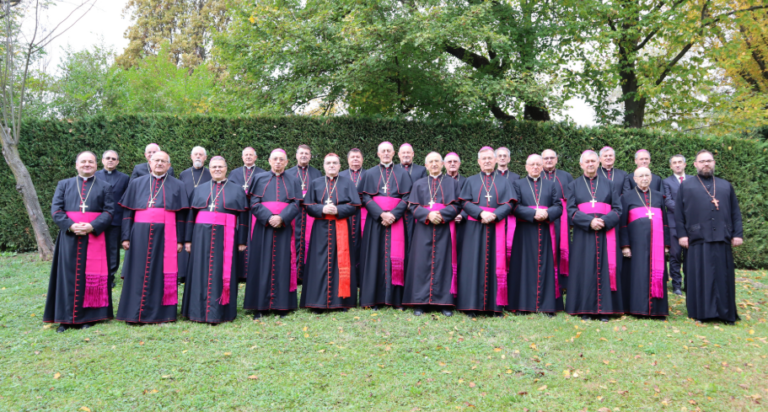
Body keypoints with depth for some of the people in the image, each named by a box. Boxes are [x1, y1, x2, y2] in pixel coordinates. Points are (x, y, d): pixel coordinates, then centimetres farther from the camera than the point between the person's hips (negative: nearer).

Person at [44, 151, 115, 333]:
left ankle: (88, 316, 8)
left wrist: (92, 226, -16)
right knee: (68, 276, 1)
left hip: (94, 237, -1)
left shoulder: (104, 186, 10)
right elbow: (56, 210, 4)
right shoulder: (64, 185, 13)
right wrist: (71, 226, -14)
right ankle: (66, 318, 7)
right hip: (69, 238, 1)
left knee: (91, 276, 0)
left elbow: (109, 211, 0)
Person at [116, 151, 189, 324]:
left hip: (165, 236, -1)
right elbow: (127, 212, 9)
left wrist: (180, 240, -1)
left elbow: (181, 215, 5)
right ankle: (135, 313, 12)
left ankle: (161, 313, 8)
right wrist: (126, 237, 2)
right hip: (140, 236, 1)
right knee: (139, 274, 3)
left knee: (162, 273, 1)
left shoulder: (177, 185, 8)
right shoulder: (137, 183, 12)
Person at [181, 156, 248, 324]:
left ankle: (219, 313, 6)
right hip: (202, 236, 2)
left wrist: (242, 241, -2)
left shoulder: (237, 190, 9)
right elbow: (191, 215, 11)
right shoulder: (199, 189, 14)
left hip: (225, 238, -2)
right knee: (201, 273, 3)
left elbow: (243, 217, 4)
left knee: (222, 273, -1)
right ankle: (199, 311, 11)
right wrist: (188, 239, 4)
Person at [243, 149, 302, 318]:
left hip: (285, 229, 0)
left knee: (283, 265, -1)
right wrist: (268, 217, -16)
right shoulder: (259, 179, 11)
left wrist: (282, 218, -17)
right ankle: (260, 306, 3)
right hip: (263, 228, 0)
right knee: (262, 264, -1)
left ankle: (282, 305, 3)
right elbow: (254, 203, 1)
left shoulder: (294, 181, 12)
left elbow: (296, 204, 0)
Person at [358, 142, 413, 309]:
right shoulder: (370, 173, 11)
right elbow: (366, 198, 1)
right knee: (375, 256, -2)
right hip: (375, 220, 0)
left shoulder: (402, 173, 11)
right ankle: (374, 298, 1)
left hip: (396, 220, 0)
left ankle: (395, 297, 2)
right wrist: (381, 214, -14)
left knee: (395, 256, -3)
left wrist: (393, 215, -13)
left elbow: (406, 198, 3)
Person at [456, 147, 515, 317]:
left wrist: (494, 215, -16)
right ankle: (472, 306, -1)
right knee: (474, 264, -4)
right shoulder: (471, 181, 13)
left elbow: (508, 204, 1)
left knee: (494, 265, -1)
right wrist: (481, 213, -16)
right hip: (475, 228, 0)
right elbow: (465, 202, 1)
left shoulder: (504, 183, 14)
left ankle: (494, 305, 4)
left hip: (496, 229, 1)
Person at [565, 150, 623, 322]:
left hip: (606, 233, 1)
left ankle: (604, 309, 3)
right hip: (583, 235, -1)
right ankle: (585, 309, 4)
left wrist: (605, 221, -14)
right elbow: (571, 210, -1)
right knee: (584, 270, -2)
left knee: (605, 269, -1)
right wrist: (589, 221, -16)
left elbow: (617, 208, 5)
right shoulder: (574, 186, 10)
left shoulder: (608, 184, 13)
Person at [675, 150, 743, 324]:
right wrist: (682, 234, -6)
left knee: (723, 277, 4)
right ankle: (700, 312, 7)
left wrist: (738, 234, 4)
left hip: (722, 238, 2)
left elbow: (735, 212, 14)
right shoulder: (686, 186, 9)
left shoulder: (726, 186, 17)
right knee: (699, 278, -1)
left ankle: (725, 313, 13)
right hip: (697, 239, -2)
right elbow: (679, 213, 4)